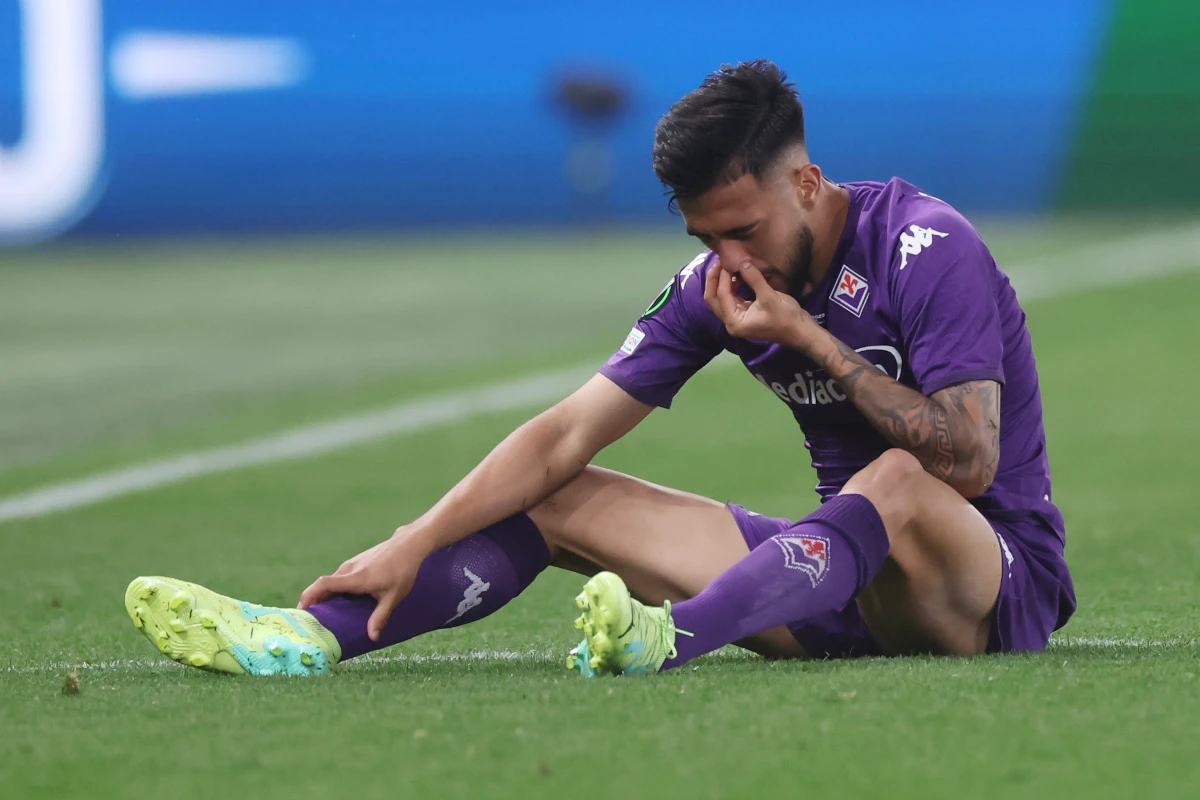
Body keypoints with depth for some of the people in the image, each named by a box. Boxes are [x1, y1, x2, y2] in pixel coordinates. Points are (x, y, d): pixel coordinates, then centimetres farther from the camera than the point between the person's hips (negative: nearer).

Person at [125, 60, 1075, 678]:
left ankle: (670, 639, -63)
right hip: (846, 567, 6)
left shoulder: (928, 247, -17)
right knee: (566, 501, -3)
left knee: (896, 481, -40)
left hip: (1000, 577, -6)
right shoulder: (718, 283, 2)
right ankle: (311, 637, -19)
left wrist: (811, 339, -23)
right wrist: (413, 546, -9)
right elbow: (567, 435, 0)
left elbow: (967, 457, -26)